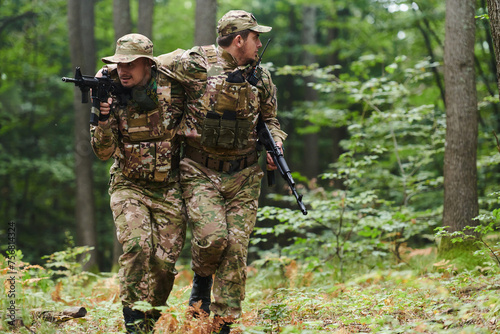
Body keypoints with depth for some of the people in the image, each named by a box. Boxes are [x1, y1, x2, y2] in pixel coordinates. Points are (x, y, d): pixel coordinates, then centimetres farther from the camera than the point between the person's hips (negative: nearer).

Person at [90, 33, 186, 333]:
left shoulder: (171, 87, -8)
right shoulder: (109, 95, -6)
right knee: (137, 245, -24)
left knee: (165, 260, 0)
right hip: (129, 187, -1)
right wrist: (104, 118, -25)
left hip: (170, 189, 1)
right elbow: (104, 152, -9)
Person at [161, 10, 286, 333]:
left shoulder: (260, 77, 8)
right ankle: (202, 280, 15)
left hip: (243, 176, 4)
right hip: (201, 173, -4)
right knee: (212, 236, -20)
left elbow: (269, 119, 21)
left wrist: (274, 146, 3)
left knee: (236, 246, -5)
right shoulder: (195, 64, -8)